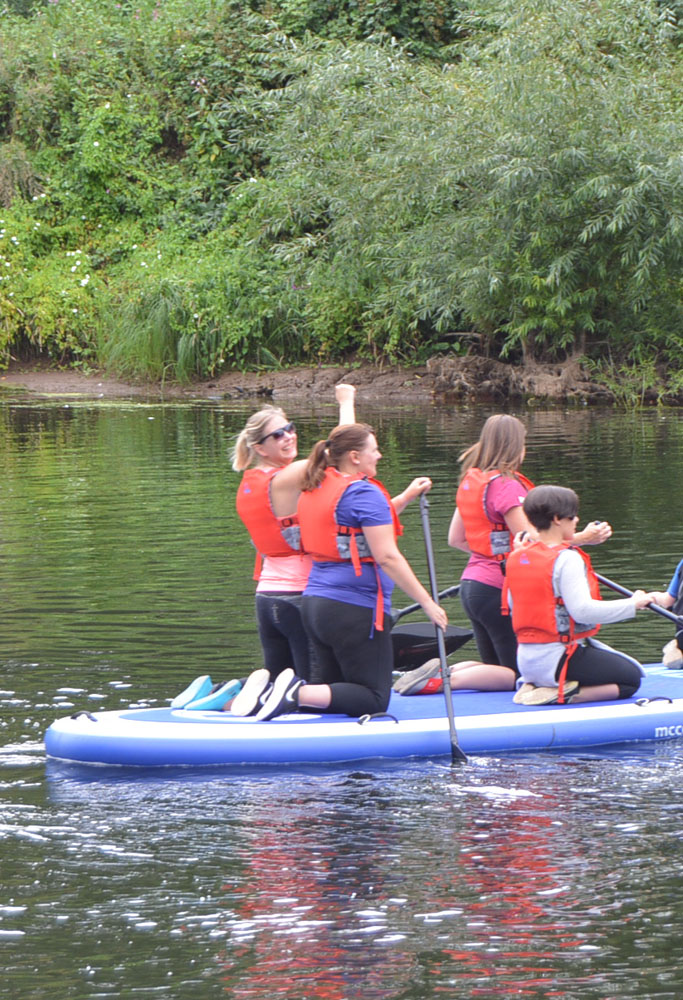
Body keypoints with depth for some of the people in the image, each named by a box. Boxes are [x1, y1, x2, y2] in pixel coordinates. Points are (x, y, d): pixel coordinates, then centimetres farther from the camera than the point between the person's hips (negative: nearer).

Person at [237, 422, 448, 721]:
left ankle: (265, 694, -3)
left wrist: (405, 497, 26)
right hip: (356, 610, -9)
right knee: (374, 699, -2)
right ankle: (299, 694, -23)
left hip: (315, 604, 9)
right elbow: (387, 557, -17)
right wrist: (427, 602, -13)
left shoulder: (314, 491, 14)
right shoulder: (363, 492, -12)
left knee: (337, 692, 18)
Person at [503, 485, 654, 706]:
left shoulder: (517, 557, 7)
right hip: (558, 659, -9)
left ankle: (533, 685, 6)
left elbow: (510, 602, 17)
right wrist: (632, 604, -16)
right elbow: (583, 610, -26)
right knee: (631, 679, 3)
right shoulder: (567, 559, -18)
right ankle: (560, 694, -13)